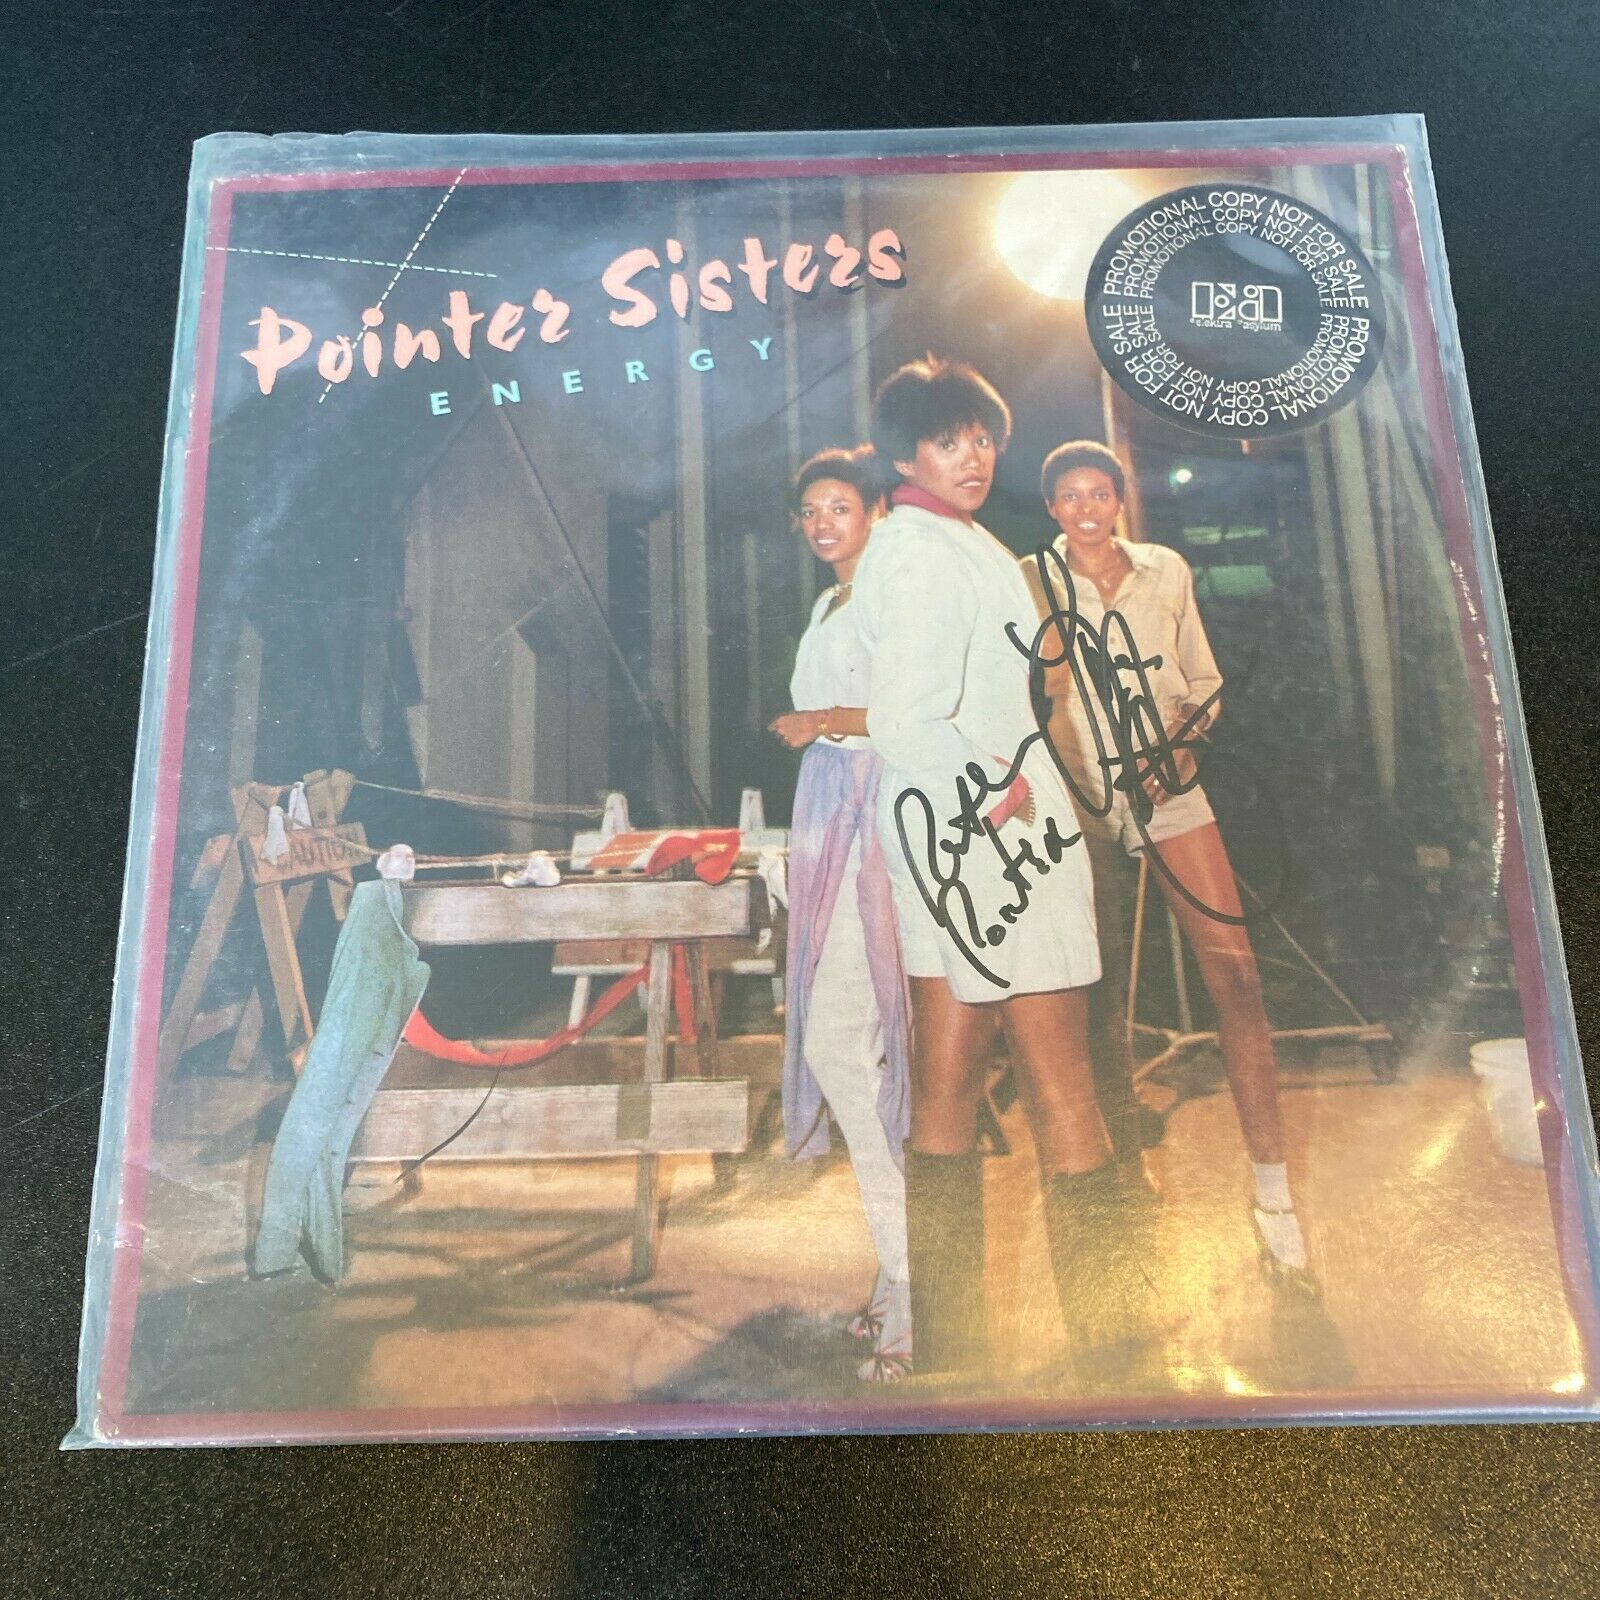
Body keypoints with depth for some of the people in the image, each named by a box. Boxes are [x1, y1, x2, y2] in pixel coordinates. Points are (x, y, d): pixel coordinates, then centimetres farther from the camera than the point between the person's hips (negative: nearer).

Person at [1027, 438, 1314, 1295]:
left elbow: (1204, 679, 13)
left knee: (1235, 974, -8)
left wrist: (1184, 742, -4)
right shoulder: (1030, 583, 4)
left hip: (1169, 791, 2)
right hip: (1079, 802, -1)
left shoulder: (1167, 570, 10)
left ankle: (1271, 1192, -1)